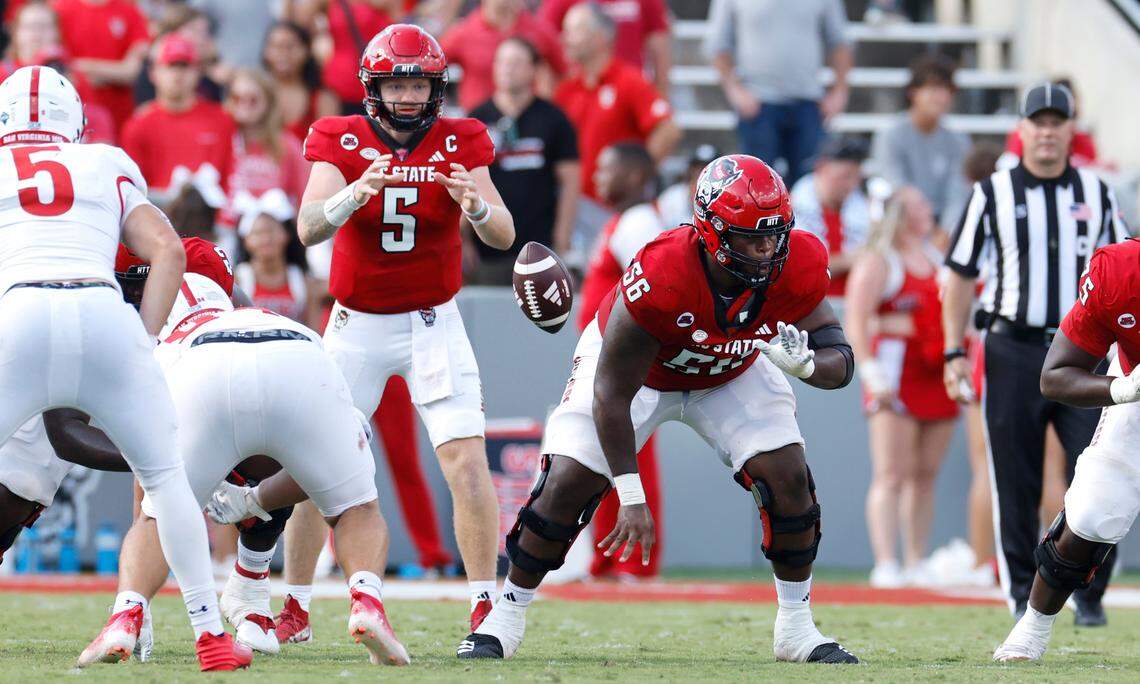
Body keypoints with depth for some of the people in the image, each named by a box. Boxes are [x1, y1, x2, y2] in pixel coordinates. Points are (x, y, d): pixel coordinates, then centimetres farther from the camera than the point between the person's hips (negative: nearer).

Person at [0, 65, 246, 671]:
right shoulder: (107, 165, 25)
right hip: (106, 315, 1)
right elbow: (168, 251, 14)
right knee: (165, 476, 20)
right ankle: (210, 634, 18)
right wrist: (144, 338, 13)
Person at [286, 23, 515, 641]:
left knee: (467, 461, -13)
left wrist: (478, 206, -38)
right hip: (356, 327, 0)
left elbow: (503, 236, -16)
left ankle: (486, 606, -9)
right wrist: (353, 195, -43)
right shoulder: (341, 142, -8)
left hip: (433, 324, 0)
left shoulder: (460, 144, -6)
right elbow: (308, 228, -23)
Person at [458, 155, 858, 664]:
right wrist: (631, 498, -30)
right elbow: (612, 393, -31)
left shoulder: (798, 266, -31)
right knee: (568, 485, -12)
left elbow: (841, 361, -19)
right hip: (630, 363, -3)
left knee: (788, 479, -13)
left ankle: (797, 627, 4)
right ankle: (507, 617, 7)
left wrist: (805, 363, -45)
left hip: (731, 374, 3)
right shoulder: (659, 278, -41)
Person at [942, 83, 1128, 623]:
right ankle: (1022, 594, 10)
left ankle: (1089, 594, 3)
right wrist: (954, 352, -2)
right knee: (1015, 481, 1)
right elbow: (960, 275, 5)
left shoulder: (1096, 194, 10)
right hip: (1013, 351, -1)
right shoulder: (992, 194, 4)